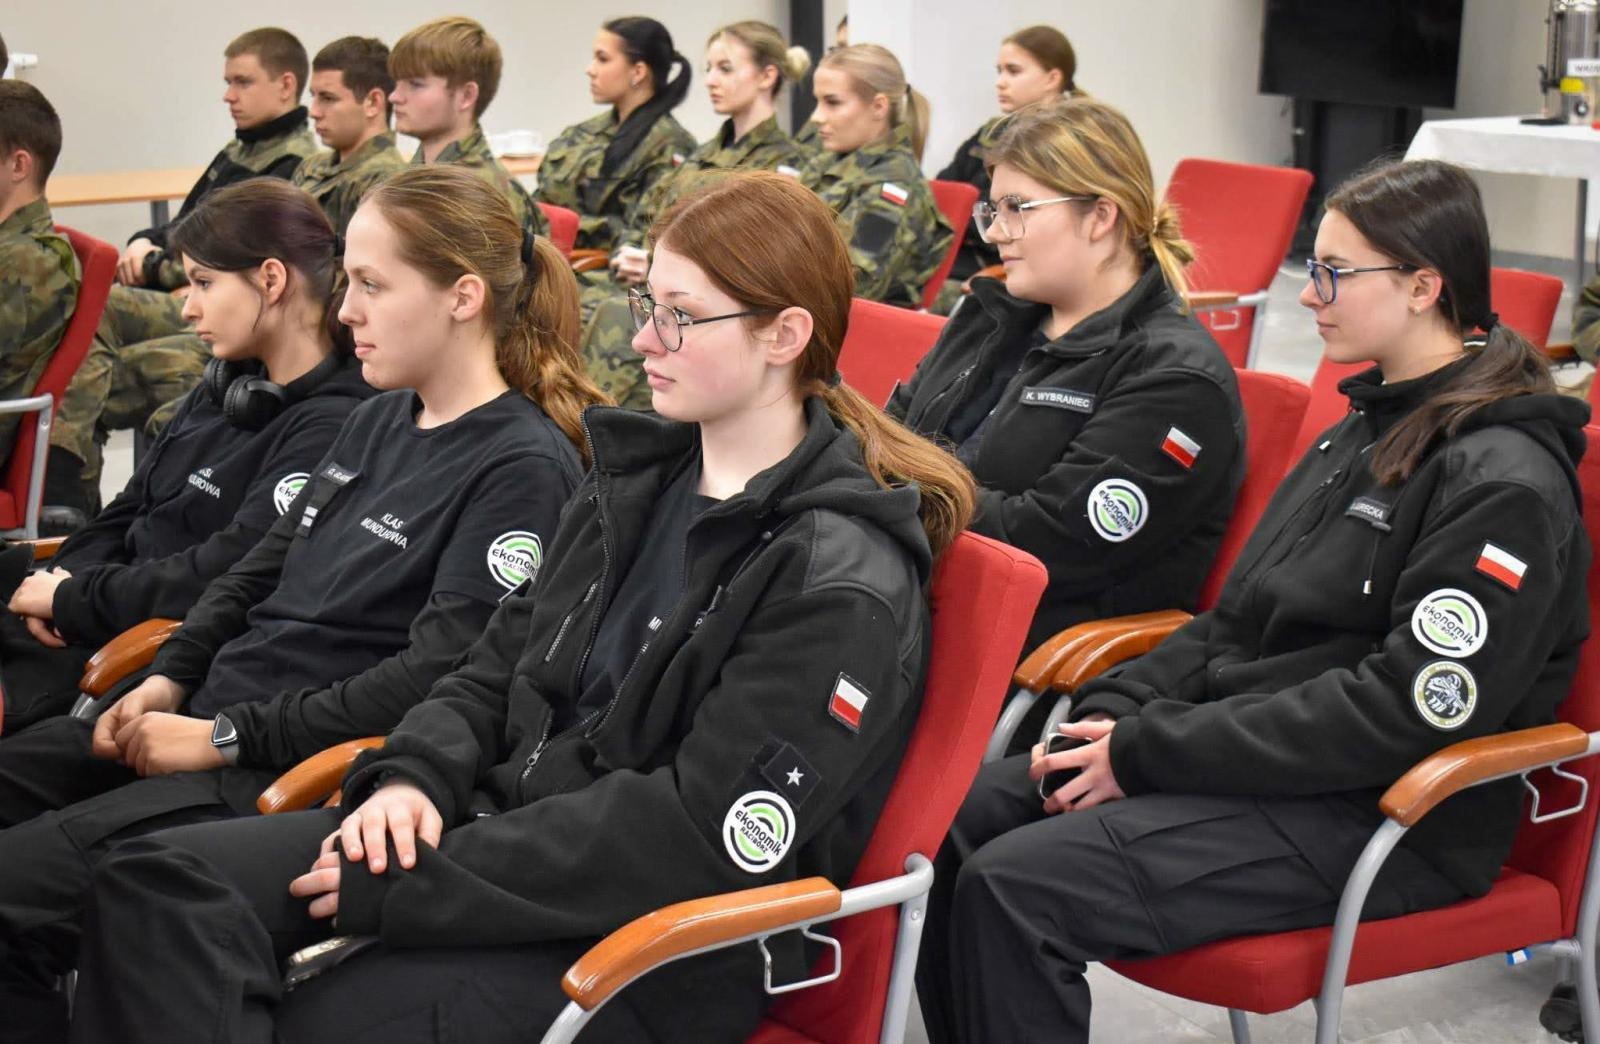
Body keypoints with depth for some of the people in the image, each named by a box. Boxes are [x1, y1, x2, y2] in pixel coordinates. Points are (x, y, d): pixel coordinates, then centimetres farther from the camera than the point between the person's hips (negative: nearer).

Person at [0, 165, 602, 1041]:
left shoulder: (525, 468, -13)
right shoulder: (379, 420, 14)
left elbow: (435, 676, -19)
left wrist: (229, 738, -17)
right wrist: (168, 680, 3)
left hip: (302, 769, -9)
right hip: (209, 713, 9)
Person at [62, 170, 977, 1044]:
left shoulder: (844, 584, -14)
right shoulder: (635, 481, 11)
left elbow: (699, 831, -19)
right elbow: (500, 669, 17)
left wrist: (418, 884, -19)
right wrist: (413, 776, -6)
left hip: (659, 945, -7)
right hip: (505, 826, 8)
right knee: (155, 880, -13)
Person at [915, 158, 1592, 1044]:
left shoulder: (1504, 480, -14)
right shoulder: (1366, 427, 15)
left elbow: (1404, 709, -21)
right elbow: (1239, 620, 16)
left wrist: (1150, 752, -19)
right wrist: (1117, 711, -2)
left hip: (1379, 817, -9)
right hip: (1260, 758, 9)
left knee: (1013, 886, -24)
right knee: (951, 820, -7)